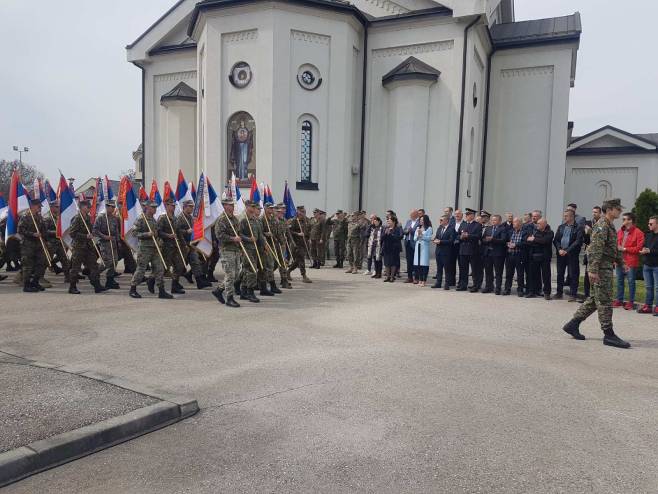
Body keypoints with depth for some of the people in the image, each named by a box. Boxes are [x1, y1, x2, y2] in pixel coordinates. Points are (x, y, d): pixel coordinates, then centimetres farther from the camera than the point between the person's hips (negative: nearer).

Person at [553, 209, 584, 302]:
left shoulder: (578, 228, -3)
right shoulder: (561, 227, 13)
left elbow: (578, 242, -12)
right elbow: (556, 240, 9)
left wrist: (567, 251, -16)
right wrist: (559, 249, -7)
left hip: (572, 255, -5)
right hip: (560, 254, 5)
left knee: (573, 275, -2)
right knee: (560, 274, 11)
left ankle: (573, 295, 3)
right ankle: (559, 292, 20)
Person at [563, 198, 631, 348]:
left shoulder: (610, 226, 19)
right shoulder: (602, 225, -13)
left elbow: (614, 248, 30)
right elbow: (595, 248, -22)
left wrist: (621, 263, 28)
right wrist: (593, 269, -27)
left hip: (606, 267, 10)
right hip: (602, 268, -10)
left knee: (595, 299, 12)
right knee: (604, 301, -6)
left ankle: (572, 324, 17)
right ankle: (609, 335, 0)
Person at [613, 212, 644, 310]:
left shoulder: (638, 233, -8)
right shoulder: (620, 231, 12)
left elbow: (639, 248, -14)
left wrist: (625, 249, -15)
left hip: (631, 262, -6)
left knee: (631, 281, 1)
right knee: (619, 281, 12)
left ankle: (631, 302, 9)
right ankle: (619, 300, 22)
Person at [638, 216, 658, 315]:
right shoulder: (648, 234, 12)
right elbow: (643, 245, 20)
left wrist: (650, 251, -19)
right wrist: (643, 249, 0)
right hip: (647, 265, 7)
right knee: (648, 287, 12)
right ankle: (647, 306, 18)